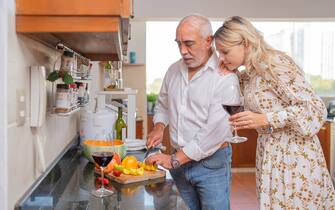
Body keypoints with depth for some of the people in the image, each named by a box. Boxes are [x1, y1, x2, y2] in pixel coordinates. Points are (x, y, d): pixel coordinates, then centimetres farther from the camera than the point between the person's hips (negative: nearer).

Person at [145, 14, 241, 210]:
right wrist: (159, 127, 2)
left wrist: (174, 159, -20)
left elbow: (216, 129, -21)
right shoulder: (174, 70, 6)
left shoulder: (225, 76, -15)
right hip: (179, 161, 5)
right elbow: (163, 104, 22)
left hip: (212, 162, -5)